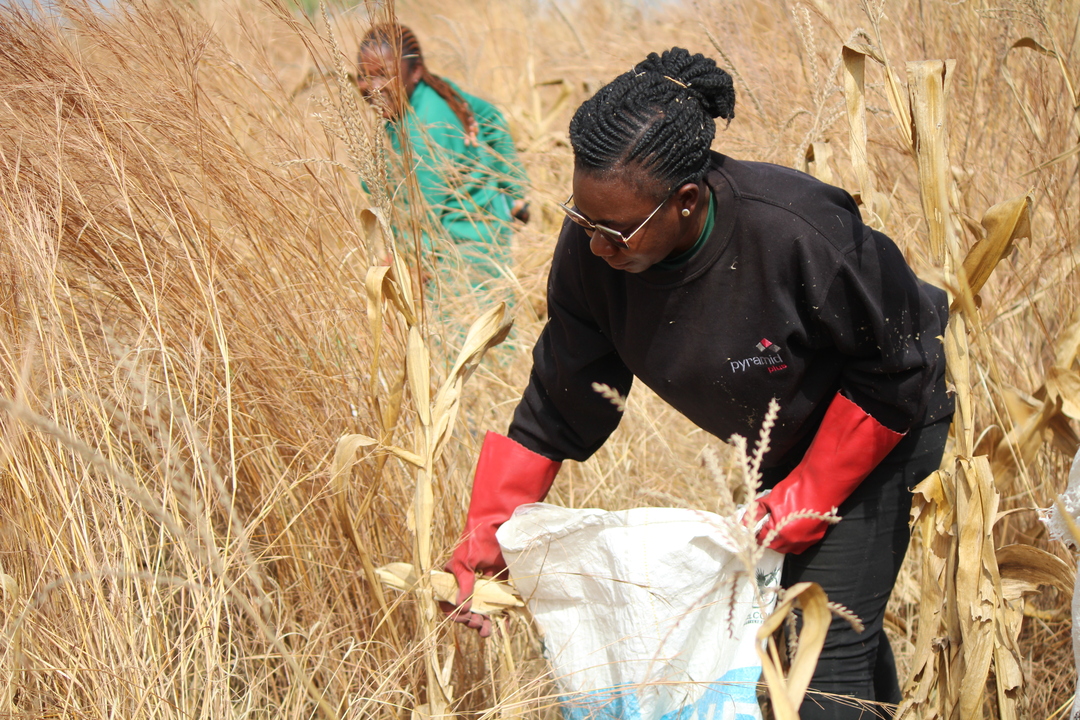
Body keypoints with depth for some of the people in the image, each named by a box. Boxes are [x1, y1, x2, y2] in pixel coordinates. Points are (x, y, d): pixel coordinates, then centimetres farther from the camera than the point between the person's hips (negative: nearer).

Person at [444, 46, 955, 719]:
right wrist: (486, 534, -20)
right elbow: (557, 409, -12)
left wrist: (809, 497, -21)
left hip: (884, 420, -6)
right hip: (786, 434, 6)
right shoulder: (593, 249, -23)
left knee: (827, 645, -10)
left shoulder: (799, 233, -39)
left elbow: (893, 366, -24)